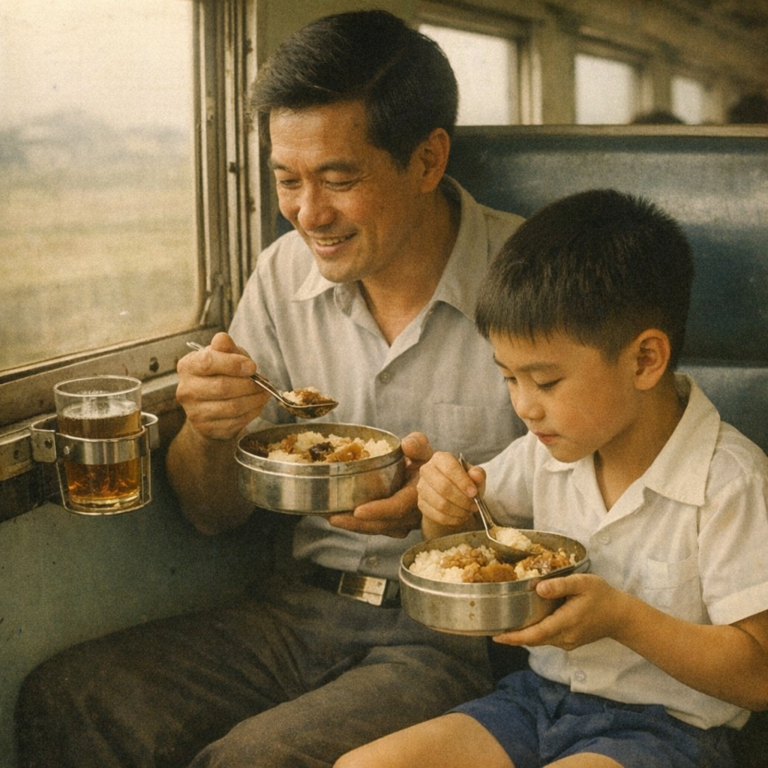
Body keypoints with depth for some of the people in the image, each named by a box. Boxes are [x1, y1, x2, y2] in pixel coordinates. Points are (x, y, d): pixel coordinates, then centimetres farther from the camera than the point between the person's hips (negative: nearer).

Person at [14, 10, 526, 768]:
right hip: (305, 604, 5)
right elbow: (215, 513, 11)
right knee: (61, 701, -16)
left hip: (461, 629, -4)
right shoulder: (285, 272, 4)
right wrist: (207, 430, -12)